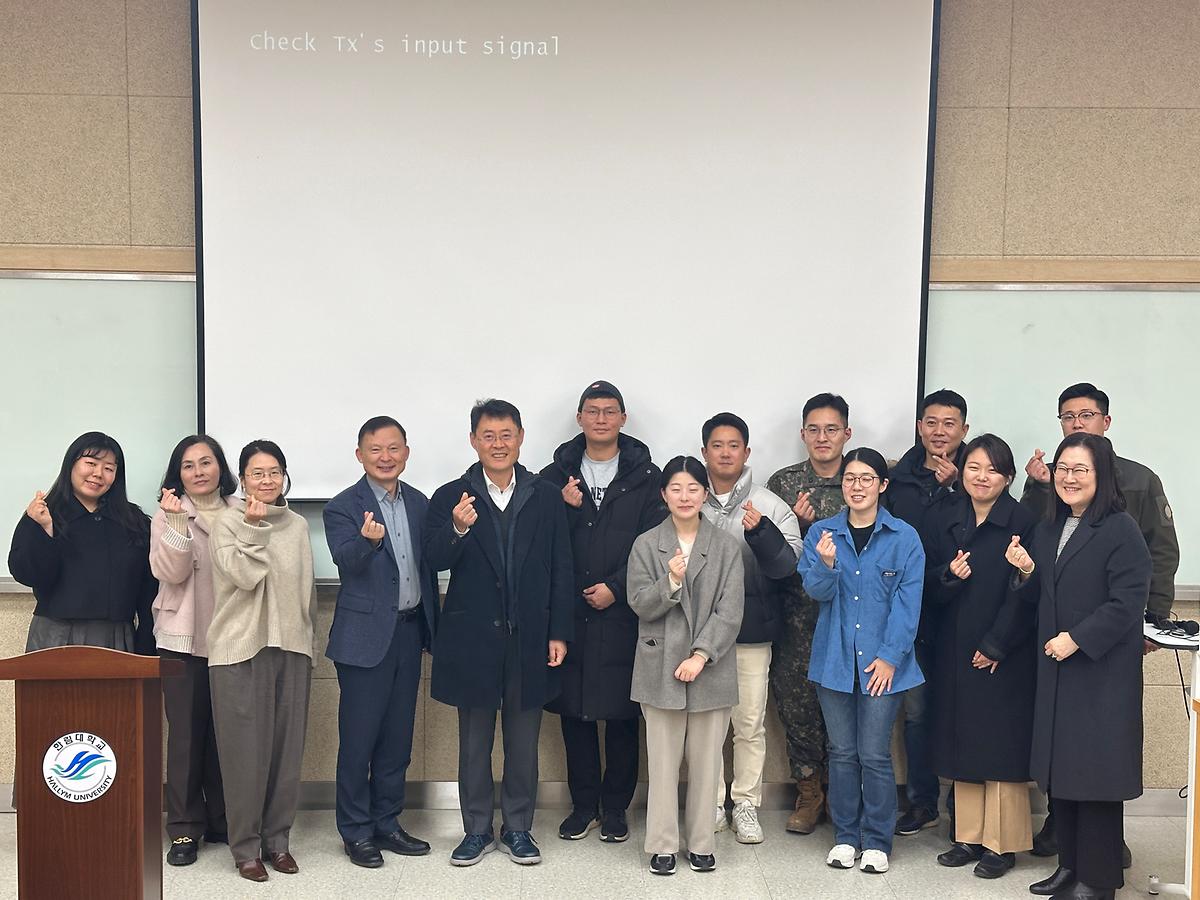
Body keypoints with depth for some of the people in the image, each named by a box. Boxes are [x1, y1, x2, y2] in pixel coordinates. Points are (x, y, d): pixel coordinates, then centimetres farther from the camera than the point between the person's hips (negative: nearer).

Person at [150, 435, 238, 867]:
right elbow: (170, 572, -12)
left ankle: (223, 821, 20)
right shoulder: (168, 515, 2)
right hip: (183, 638, -2)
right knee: (186, 733, 0)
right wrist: (177, 522, -20)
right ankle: (185, 828, 10)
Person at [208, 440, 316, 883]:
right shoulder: (228, 522, -2)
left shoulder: (298, 525, 10)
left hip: (291, 649, 4)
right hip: (240, 649, -4)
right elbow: (244, 575, -14)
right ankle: (245, 845, 11)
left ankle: (277, 838, 19)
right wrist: (254, 528, -16)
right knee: (246, 750, 0)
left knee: (286, 748, 7)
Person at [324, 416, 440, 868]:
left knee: (397, 737, 14)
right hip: (366, 636, -5)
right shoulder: (342, 508, -10)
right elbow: (346, 560, -27)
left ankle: (386, 822, 27)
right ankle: (355, 831, 17)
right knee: (358, 738, 3)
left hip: (409, 631, 6)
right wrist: (367, 539, -48)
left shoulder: (418, 503, 7)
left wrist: (431, 628, 12)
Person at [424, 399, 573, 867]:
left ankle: (518, 828, 27)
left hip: (530, 637, 1)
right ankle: (477, 830, 26)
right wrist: (457, 529, -31)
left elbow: (560, 570, 2)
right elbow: (435, 560, -12)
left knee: (523, 741, 12)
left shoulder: (547, 497, 2)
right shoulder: (451, 497, -1)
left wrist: (559, 632, -2)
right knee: (474, 741, 11)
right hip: (473, 636, -1)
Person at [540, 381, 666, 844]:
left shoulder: (645, 476, 1)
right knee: (573, 710, 8)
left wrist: (616, 588, -11)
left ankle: (615, 806, 19)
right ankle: (583, 804, 22)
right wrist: (565, 509, -14)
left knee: (622, 712, 4)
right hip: (569, 613, 2)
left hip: (623, 614, -2)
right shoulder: (556, 476, 7)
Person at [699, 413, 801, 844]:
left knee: (750, 724, 6)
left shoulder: (770, 507, -1)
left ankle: (746, 804, 21)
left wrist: (760, 532, -24)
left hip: (751, 631, -1)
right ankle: (711, 803, 23)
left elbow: (788, 565, -9)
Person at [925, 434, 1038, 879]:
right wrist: (948, 575, -13)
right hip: (956, 650, 5)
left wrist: (996, 645, -12)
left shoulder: (1024, 522, -7)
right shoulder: (944, 519, 6)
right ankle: (969, 837, 21)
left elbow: (1024, 593, -10)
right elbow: (928, 585, 8)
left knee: (1001, 743, 1)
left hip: (1006, 654, -4)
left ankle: (1001, 843, 12)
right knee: (961, 741, 10)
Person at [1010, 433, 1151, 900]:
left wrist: (1077, 639, -19)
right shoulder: (1048, 528, 12)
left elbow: (1127, 602, -17)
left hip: (1102, 669, -7)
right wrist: (1027, 571, -2)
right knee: (1060, 766, 12)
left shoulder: (1121, 530, -12)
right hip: (1055, 667, 7)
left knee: (1095, 770, 0)